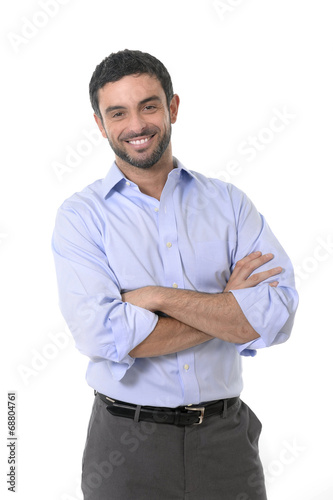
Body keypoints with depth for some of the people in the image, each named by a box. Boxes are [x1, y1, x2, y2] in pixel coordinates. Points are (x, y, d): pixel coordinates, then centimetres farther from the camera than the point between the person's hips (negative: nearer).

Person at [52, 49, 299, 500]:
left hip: (225, 437, 2)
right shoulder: (80, 216, -5)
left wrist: (157, 296, -18)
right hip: (128, 444, -2)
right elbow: (102, 335, -19)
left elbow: (278, 315, -11)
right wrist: (228, 309, -13)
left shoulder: (229, 202, 1)